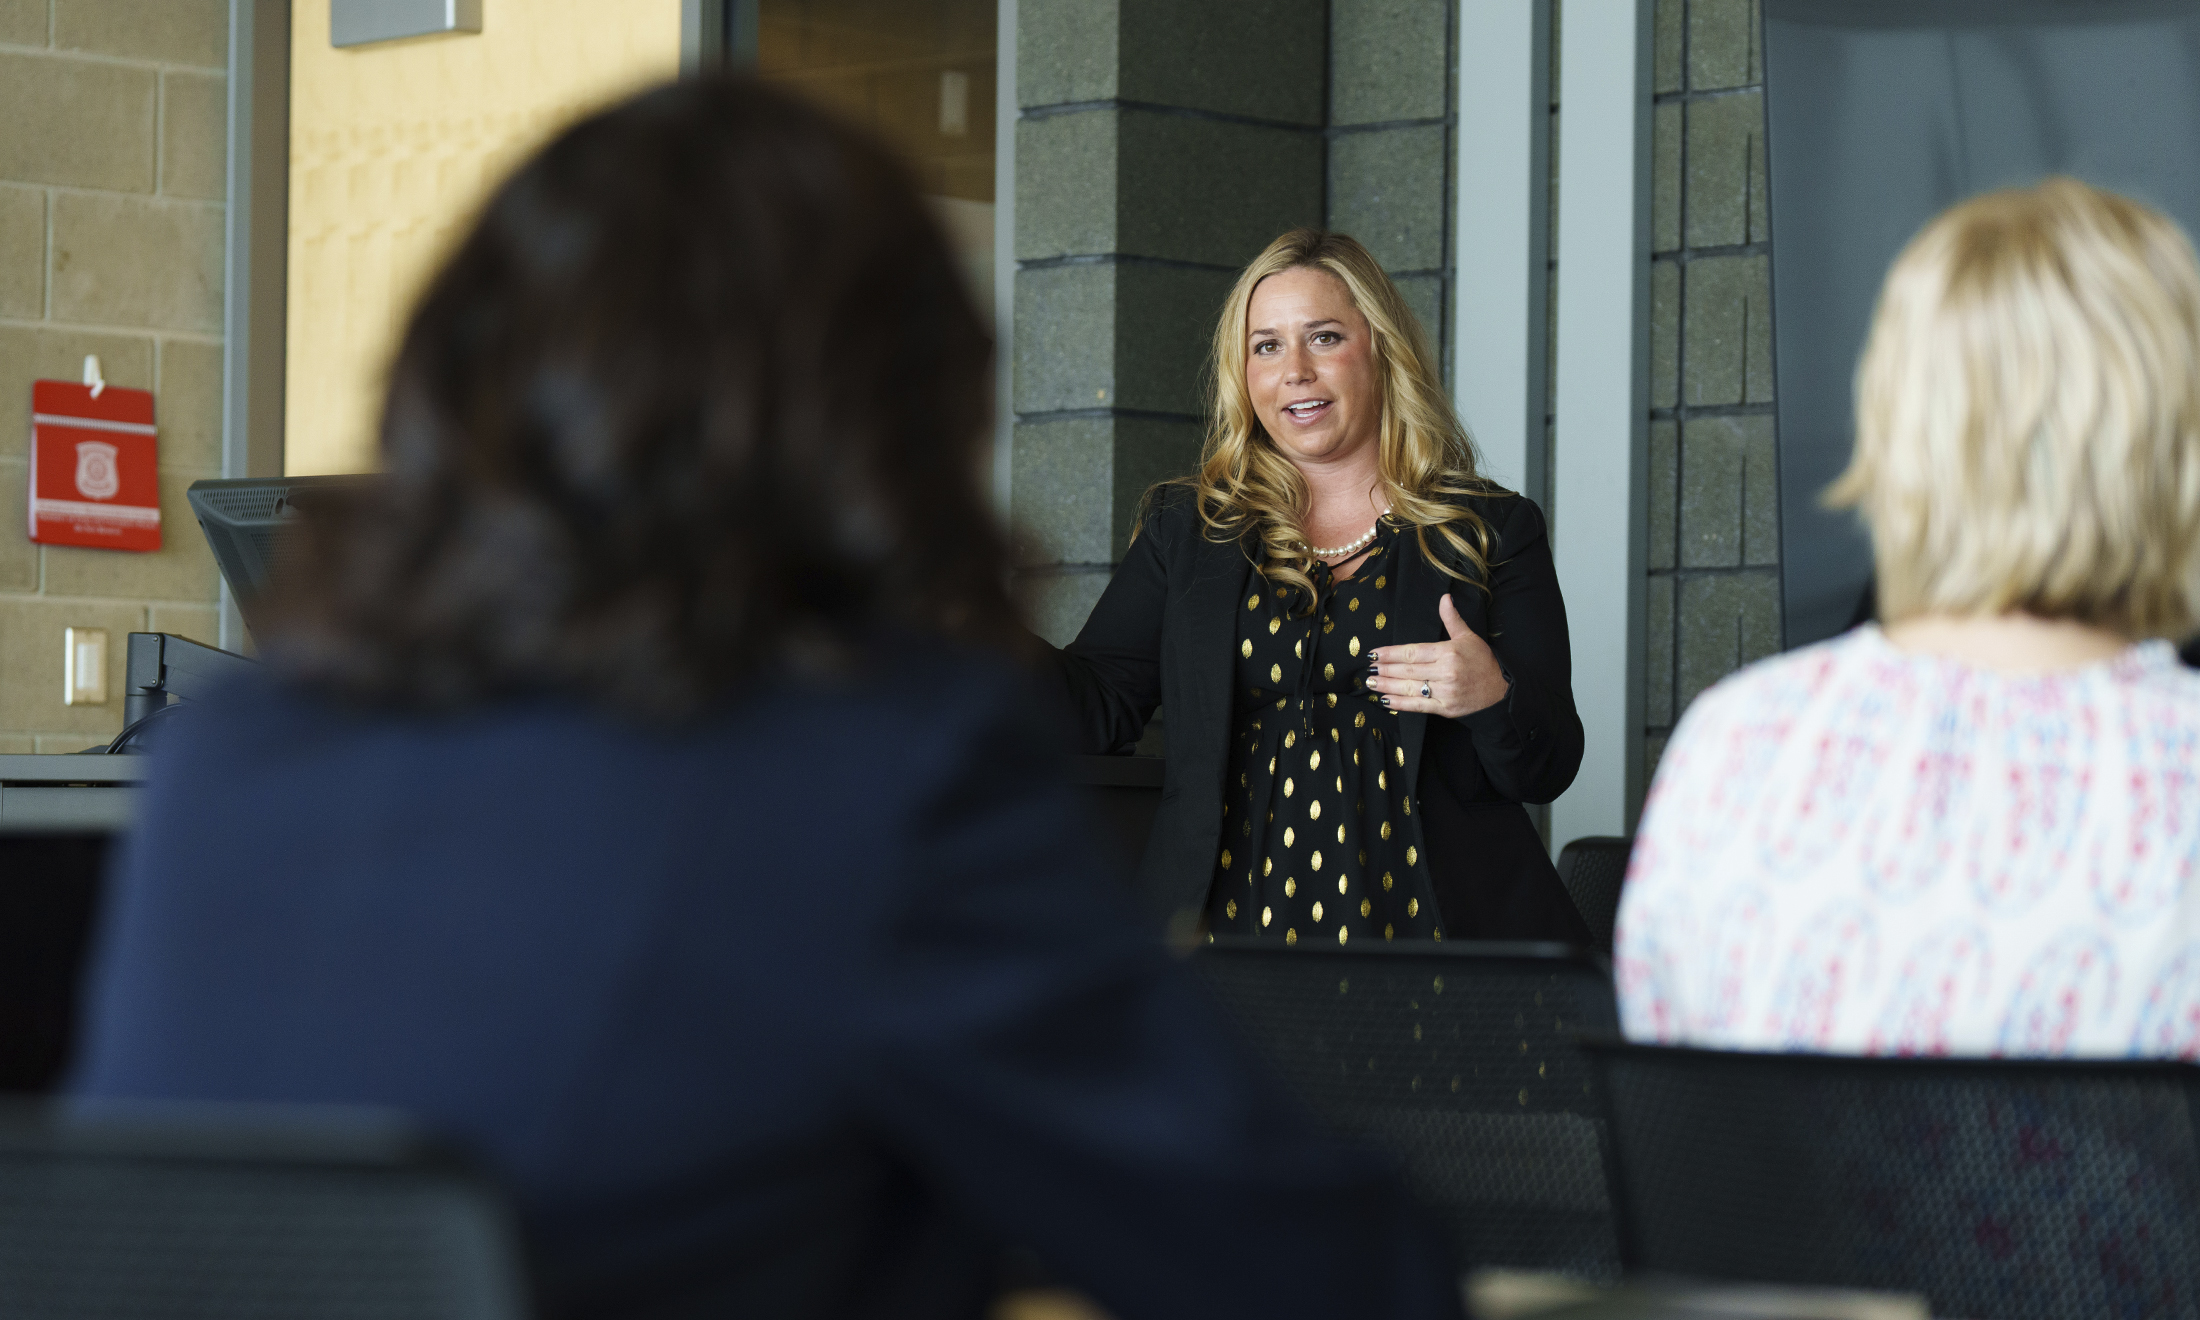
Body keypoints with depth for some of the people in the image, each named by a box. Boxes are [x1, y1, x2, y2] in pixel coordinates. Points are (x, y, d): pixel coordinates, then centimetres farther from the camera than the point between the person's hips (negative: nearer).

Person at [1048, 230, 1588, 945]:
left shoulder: (1493, 532, 9)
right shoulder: (1186, 530, 14)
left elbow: (1547, 771, 6)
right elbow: (1096, 708, 5)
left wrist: (1493, 698, -16)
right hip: (1236, 928, 1)